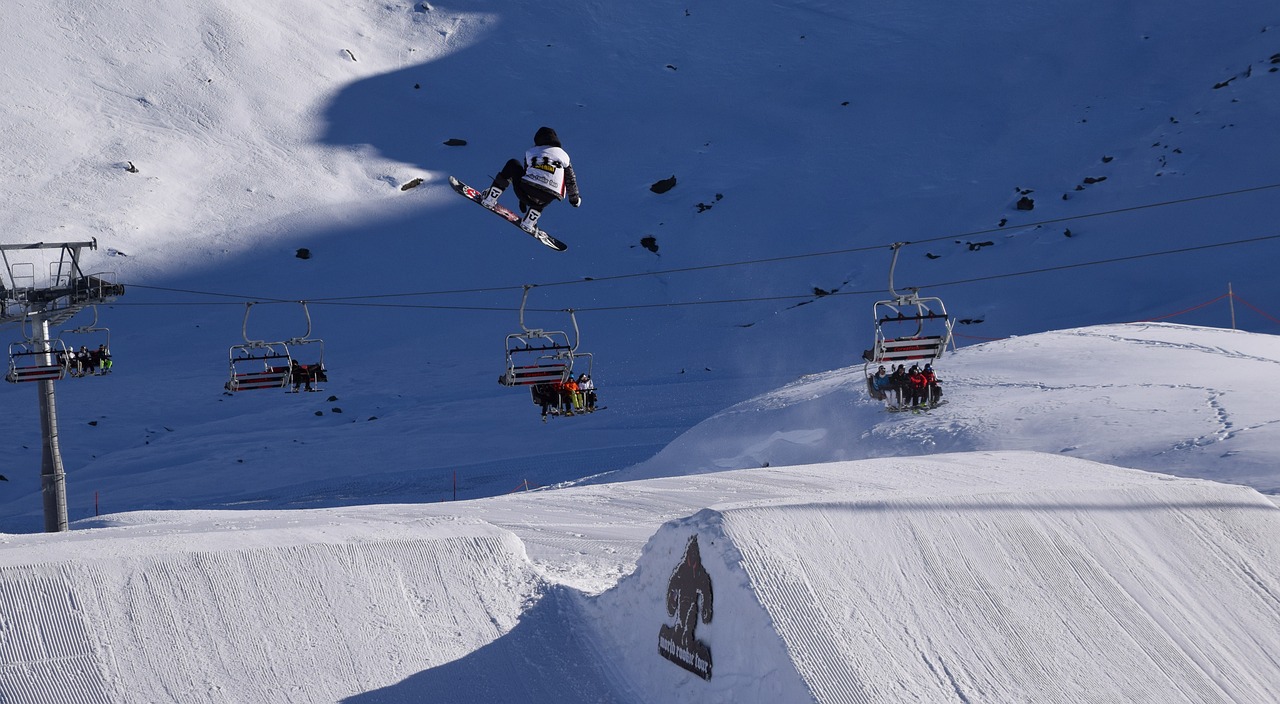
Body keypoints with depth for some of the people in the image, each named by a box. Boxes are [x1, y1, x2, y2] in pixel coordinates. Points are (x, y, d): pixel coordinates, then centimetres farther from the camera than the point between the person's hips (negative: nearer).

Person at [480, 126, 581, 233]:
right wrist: (574, 199, 45)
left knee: (512, 164, 28)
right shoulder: (563, 155, 17)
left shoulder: (531, 153, 19)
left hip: (526, 194, 0)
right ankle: (528, 223, 26)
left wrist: (523, 201, 42)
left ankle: (490, 198, 23)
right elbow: (570, 180, 25)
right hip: (543, 201, 0)